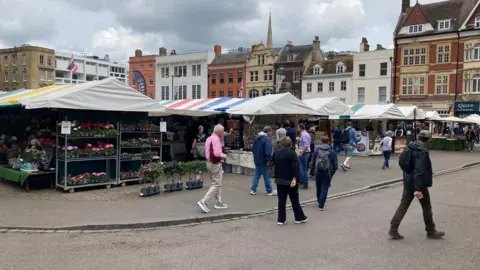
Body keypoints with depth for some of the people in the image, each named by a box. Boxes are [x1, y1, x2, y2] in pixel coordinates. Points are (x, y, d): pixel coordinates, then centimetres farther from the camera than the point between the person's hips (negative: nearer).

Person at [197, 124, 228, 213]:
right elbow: (217, 153, -27)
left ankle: (219, 203, 21)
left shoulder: (209, 138, 14)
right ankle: (204, 202, -10)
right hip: (215, 164, -10)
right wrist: (224, 156, -9)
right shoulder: (216, 139, -18)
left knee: (217, 184, 16)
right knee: (216, 184, -6)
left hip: (210, 162, 10)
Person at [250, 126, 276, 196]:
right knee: (267, 176, 4)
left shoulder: (257, 137, 8)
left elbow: (253, 148, 16)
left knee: (256, 174, 14)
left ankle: (253, 189, 12)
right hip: (263, 161, -7)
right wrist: (268, 159, -15)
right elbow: (268, 151, -26)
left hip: (256, 160, 7)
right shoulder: (267, 139, -18)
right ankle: (269, 191, 14)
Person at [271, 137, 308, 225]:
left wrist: (276, 177, 17)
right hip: (290, 180, -4)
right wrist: (294, 178, -22)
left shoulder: (276, 153, 7)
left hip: (279, 180, 4)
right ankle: (299, 218, 18)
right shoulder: (292, 153, -9)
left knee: (281, 200, 8)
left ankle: (281, 219, 9)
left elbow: (272, 164, 12)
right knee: (295, 200, 7)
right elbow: (295, 166, -19)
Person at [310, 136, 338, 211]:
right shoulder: (332, 152, -4)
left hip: (318, 172, 2)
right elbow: (335, 164, 0)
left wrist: (313, 170, 19)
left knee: (319, 188, 18)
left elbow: (312, 162, 4)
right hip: (327, 173, -2)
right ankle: (321, 205, -4)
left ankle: (320, 202, 35)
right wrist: (332, 172, 15)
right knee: (324, 188, 1)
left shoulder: (316, 150, 0)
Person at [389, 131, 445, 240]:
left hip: (408, 182, 7)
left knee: (403, 205, 9)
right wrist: (419, 188, -29)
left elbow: (401, 162, 14)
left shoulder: (410, 148, 3)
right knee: (427, 207, 11)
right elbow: (420, 171, -27)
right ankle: (431, 231, 26)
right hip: (419, 183, -7)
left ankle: (393, 229, 5)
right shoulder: (423, 152, -21)